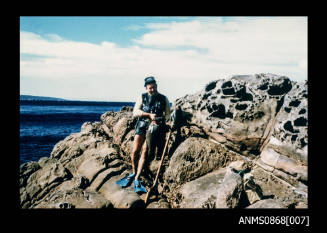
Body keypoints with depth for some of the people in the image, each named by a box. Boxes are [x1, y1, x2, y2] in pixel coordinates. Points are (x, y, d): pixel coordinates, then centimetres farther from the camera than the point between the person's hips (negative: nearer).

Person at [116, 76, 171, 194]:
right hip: (142, 125, 1)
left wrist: (161, 120, -13)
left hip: (155, 127, -1)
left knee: (145, 152, -10)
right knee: (135, 151, -4)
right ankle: (133, 173, 19)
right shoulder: (142, 97, 7)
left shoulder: (163, 99, 7)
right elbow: (135, 112, -1)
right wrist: (149, 115, -14)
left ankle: (137, 179, -7)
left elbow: (168, 114, 7)